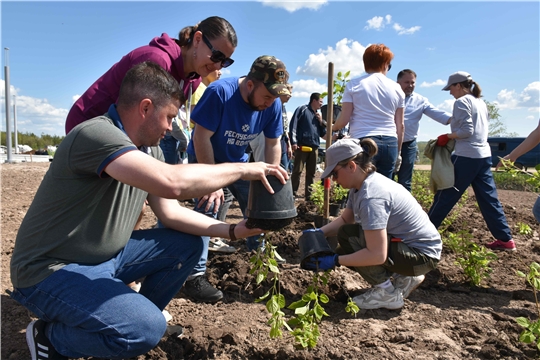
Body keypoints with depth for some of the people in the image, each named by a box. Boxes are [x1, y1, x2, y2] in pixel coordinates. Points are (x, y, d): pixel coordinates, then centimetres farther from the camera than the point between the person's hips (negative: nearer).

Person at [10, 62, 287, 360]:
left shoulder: (150, 149, 1)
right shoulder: (96, 134, -27)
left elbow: (170, 212, 5)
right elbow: (173, 183, -41)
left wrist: (232, 231, -5)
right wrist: (243, 169, -27)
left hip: (107, 255, 9)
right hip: (52, 270, -8)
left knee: (188, 245, 4)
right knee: (147, 329, -25)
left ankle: (135, 317, 16)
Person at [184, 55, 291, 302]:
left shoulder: (273, 104, -17)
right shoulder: (220, 92, -33)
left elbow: (273, 144, -6)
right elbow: (201, 137, -30)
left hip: (238, 162, 6)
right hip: (205, 160, -5)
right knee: (209, 207, -24)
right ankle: (195, 276, -16)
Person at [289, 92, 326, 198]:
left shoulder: (318, 115, 22)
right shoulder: (302, 109, 2)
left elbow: (323, 133, 21)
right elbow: (293, 126, -7)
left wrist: (321, 122, 5)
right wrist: (294, 142, -15)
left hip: (314, 147, 7)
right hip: (302, 146, -7)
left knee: (311, 172, 9)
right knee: (297, 171, -8)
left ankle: (309, 194, 16)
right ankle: (293, 193, -2)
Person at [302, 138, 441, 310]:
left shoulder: (371, 196, -30)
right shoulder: (362, 184, -1)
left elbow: (377, 255, -34)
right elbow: (344, 220, 9)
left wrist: (334, 261, -26)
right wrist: (319, 232, -6)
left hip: (422, 254, -9)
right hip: (405, 243, 9)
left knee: (348, 237, -21)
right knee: (345, 252, 7)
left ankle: (387, 293, -5)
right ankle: (404, 277, 15)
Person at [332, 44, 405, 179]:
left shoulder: (354, 85, 3)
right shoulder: (396, 88, 12)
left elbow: (344, 119, -1)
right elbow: (400, 125, 13)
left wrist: (333, 128, 21)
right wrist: (397, 152, 22)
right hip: (390, 144, 3)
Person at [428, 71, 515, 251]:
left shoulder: (462, 102, -8)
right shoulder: (481, 103, 17)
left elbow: (467, 131, -17)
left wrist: (446, 137, -5)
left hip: (466, 157, -8)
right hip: (484, 155, 8)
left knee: (445, 197, -1)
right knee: (489, 199, 10)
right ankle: (505, 239, 12)